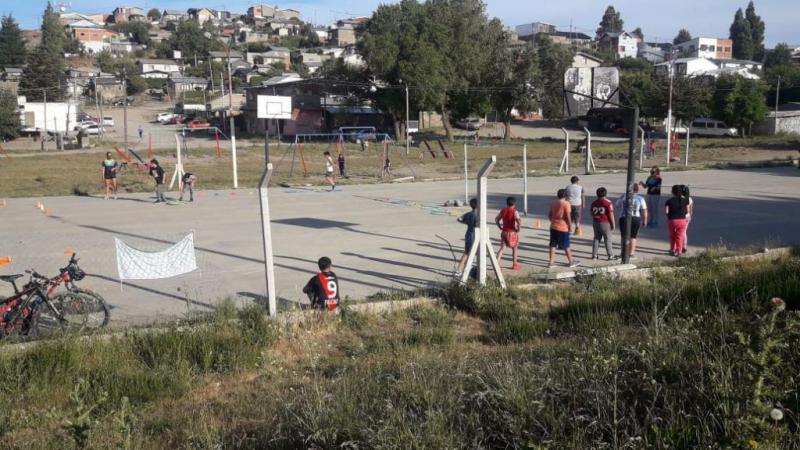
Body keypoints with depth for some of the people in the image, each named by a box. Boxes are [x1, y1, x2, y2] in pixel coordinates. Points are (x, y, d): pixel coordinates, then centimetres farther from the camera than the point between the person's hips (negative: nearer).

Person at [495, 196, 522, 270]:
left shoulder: (503, 210, 2)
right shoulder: (514, 212, -14)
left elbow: (496, 219, 11)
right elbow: (519, 222, -28)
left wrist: (500, 227, 15)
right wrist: (518, 229, -14)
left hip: (504, 232, 4)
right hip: (512, 233, -4)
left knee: (502, 248, 4)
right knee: (514, 248, 16)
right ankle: (514, 265, 25)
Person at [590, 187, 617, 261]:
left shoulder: (594, 203, 4)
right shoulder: (608, 203, -14)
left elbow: (592, 214, 9)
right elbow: (611, 215, -14)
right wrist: (613, 224, -6)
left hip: (596, 223, 5)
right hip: (605, 223, -5)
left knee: (596, 238, 13)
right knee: (607, 239, 4)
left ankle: (594, 255, 13)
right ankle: (610, 255, 8)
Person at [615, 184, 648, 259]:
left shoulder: (623, 196, 0)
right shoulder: (640, 198, -2)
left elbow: (617, 206, 16)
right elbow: (644, 211, -5)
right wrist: (644, 221, 3)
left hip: (624, 218, 0)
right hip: (636, 219, 0)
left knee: (624, 236, 12)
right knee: (633, 237, 12)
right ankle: (631, 253, 11)